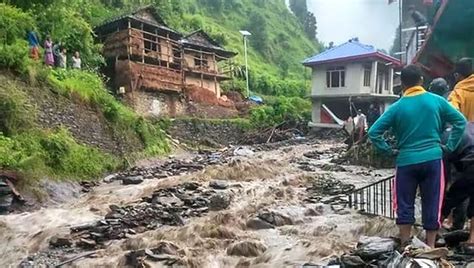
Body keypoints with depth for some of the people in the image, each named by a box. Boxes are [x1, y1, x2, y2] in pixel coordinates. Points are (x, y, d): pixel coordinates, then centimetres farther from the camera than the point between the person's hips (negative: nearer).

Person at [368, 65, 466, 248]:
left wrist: (389, 150, 3)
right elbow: (460, 121, 3)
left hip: (406, 162, -1)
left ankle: (405, 246, 14)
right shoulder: (436, 101, 1)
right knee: (432, 204, 10)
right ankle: (430, 246, 16)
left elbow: (373, 132, -5)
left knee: (405, 205, 9)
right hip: (432, 159, 1)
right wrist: (450, 146, 7)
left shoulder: (397, 107, -2)